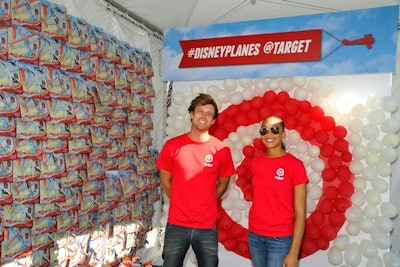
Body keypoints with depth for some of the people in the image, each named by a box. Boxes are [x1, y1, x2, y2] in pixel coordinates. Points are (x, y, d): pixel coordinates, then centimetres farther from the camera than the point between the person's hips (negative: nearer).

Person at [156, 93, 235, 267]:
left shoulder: (221, 150, -5)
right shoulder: (172, 145, -5)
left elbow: (223, 184, 8)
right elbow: (165, 180, 6)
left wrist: (205, 205, 9)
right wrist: (180, 203, 8)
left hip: (207, 227, 0)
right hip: (177, 225, 0)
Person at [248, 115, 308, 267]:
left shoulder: (295, 165, -11)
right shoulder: (255, 162, 2)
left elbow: (300, 213, -11)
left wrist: (294, 253, -14)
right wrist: (255, 232, 8)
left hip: (280, 239, -4)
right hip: (255, 235, 4)